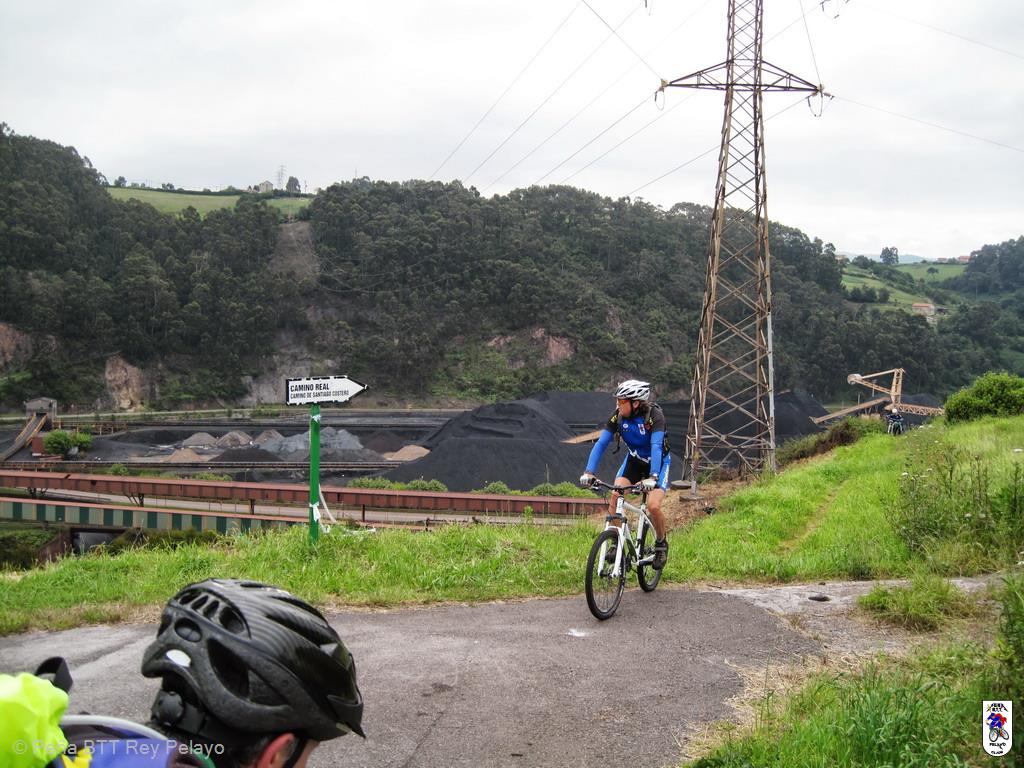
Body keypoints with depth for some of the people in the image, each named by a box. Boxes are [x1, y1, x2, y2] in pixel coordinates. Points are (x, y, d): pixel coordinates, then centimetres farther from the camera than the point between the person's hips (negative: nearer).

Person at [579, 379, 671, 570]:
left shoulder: (654, 415, -30)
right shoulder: (617, 416, -18)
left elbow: (656, 447, -40)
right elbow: (601, 443, -23)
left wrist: (652, 477, -53)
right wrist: (589, 472, -35)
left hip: (658, 463, -4)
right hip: (634, 460, 4)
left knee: (653, 506, -22)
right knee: (615, 496, -21)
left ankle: (661, 543, 5)